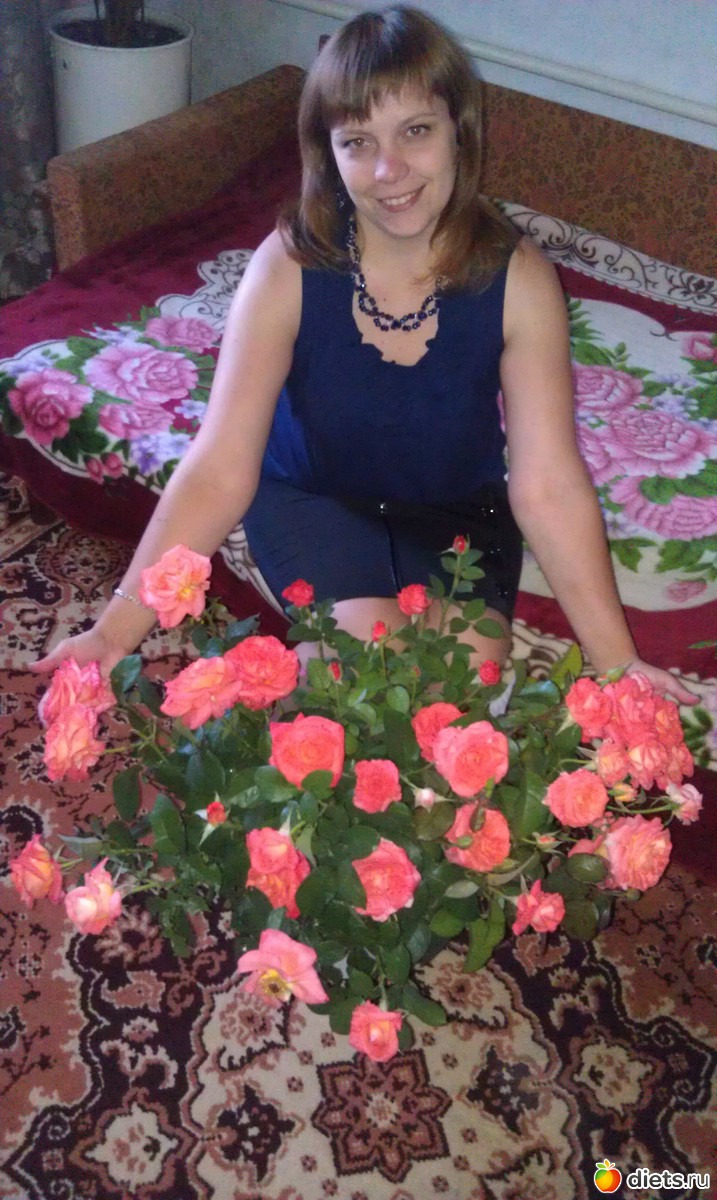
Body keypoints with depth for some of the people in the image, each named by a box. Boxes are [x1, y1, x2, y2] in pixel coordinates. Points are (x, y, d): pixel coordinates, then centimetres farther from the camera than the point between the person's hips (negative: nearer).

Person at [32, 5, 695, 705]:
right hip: (312, 496, -1)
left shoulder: (517, 280, -21)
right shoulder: (289, 266, -23)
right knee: (371, 645, -27)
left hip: (459, 510, 2)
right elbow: (219, 471, -25)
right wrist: (118, 628, -33)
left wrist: (617, 662, -28)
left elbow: (548, 487, -23)